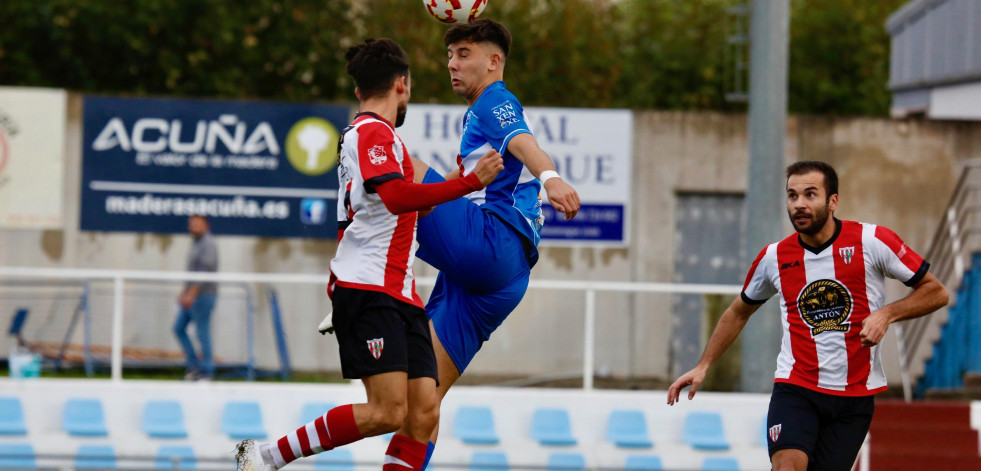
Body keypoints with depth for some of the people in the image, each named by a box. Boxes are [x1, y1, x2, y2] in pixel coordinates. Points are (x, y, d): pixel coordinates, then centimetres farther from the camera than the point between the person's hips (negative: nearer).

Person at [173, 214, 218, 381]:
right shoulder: (195, 244, 17)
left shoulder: (208, 245, -13)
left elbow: (205, 271, -21)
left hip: (203, 295, -10)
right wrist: (184, 292, 19)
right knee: (179, 328, 8)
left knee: (202, 332, -6)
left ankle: (206, 372, -1)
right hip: (192, 295, 10)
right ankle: (193, 365, 12)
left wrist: (191, 294, -25)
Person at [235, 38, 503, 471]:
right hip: (368, 290, -10)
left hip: (400, 296, 10)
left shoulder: (373, 135, 26)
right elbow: (397, 196, -23)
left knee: (423, 413, -5)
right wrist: (472, 182, -22)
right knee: (388, 411, -19)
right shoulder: (372, 132, -5)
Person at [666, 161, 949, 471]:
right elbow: (739, 312, 22)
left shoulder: (872, 241, -5)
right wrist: (703, 366, 16)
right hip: (795, 387, 0)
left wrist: (887, 314, -16)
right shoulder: (774, 257, 3)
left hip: (855, 397, 0)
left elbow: (936, 292, 0)